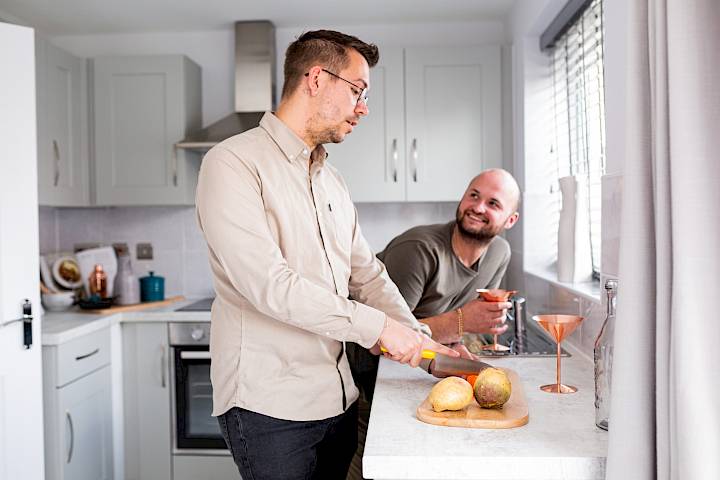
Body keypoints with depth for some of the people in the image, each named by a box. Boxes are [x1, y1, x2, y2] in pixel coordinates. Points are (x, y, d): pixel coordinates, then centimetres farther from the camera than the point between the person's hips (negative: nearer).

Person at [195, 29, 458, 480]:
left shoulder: (332, 180, 15)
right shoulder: (232, 163, -11)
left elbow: (368, 275, 16)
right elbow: (266, 283, -22)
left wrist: (421, 342, 3)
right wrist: (377, 325, -18)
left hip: (338, 399, 7)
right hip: (269, 406, -7)